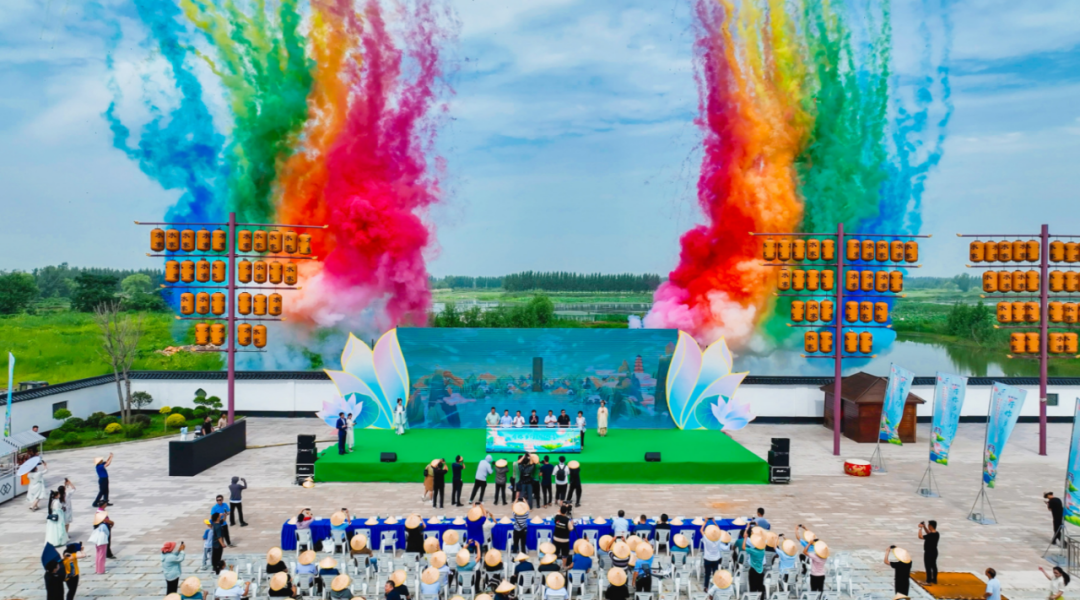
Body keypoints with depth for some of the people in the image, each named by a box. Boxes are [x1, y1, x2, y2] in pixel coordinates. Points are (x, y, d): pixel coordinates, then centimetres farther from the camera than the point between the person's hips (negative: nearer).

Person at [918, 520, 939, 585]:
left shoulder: (931, 535, -29)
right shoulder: (936, 534, -1)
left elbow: (920, 536, -29)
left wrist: (920, 528, -19)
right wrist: (924, 527, 10)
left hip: (928, 553, -9)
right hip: (934, 552, 9)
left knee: (928, 567, 0)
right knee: (933, 566, 19)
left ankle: (929, 581, 6)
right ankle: (934, 580, 30)